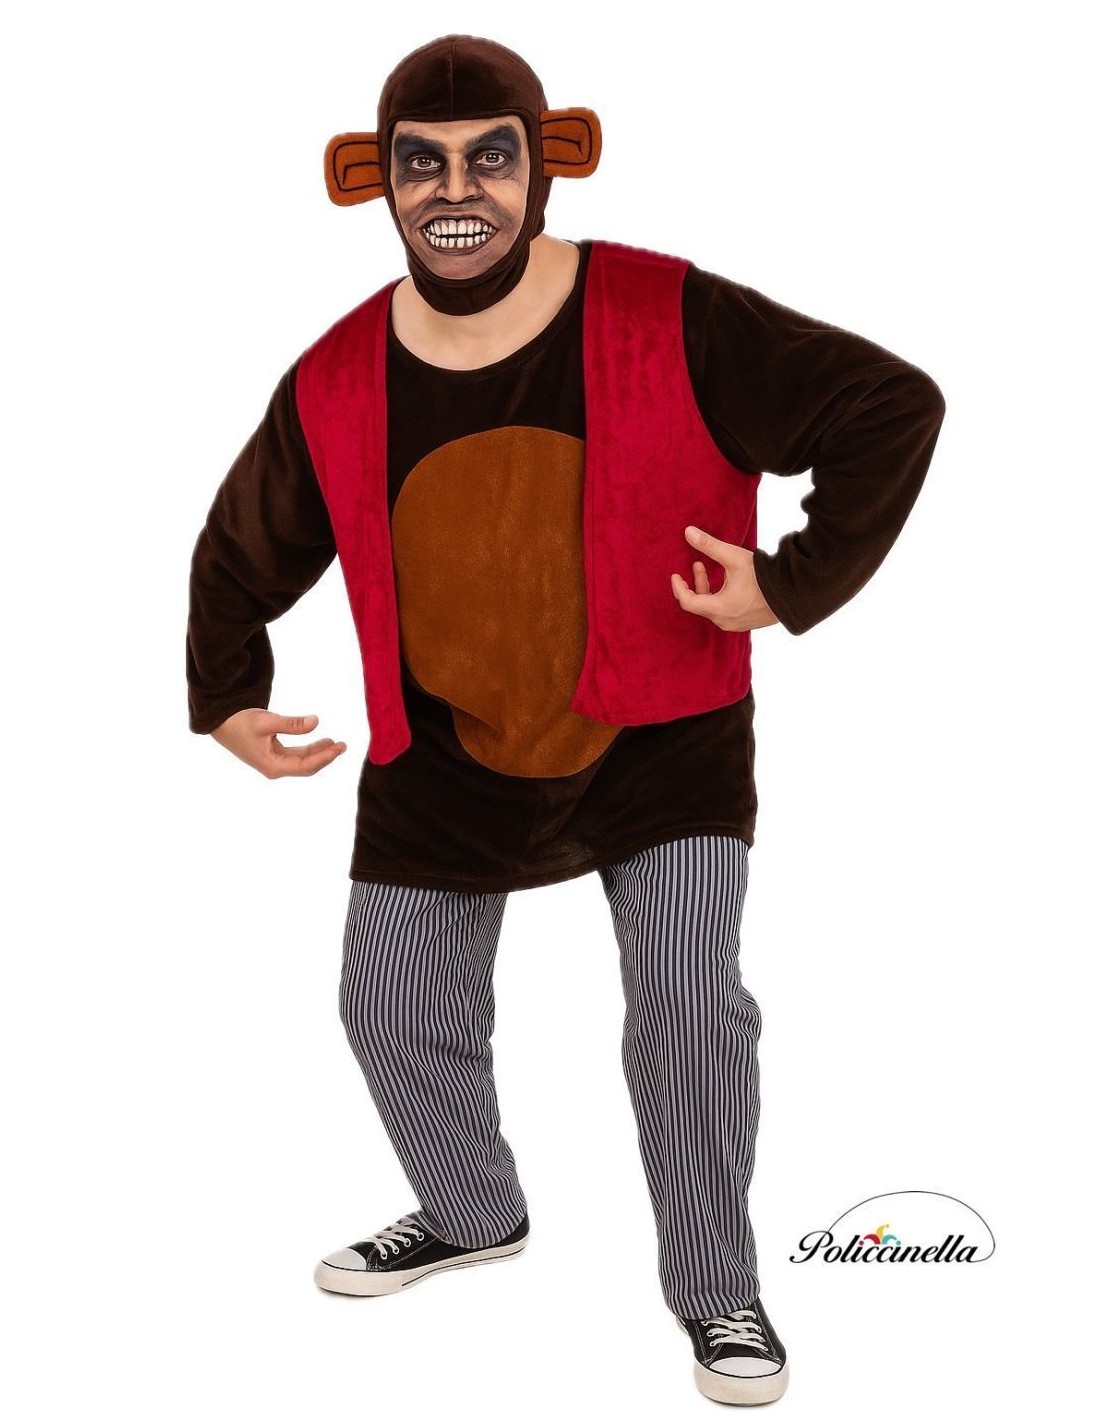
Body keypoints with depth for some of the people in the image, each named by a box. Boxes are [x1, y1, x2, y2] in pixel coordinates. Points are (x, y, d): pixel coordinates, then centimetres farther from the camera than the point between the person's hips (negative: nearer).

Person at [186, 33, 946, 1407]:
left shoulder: (673, 325, -19)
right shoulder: (335, 385, -8)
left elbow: (894, 406, -14)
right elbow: (241, 552, 10)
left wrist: (795, 584, -19)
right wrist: (226, 699, 3)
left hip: (662, 740, -3)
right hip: (443, 758, 4)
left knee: (690, 1003, -14)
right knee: (393, 1010, 12)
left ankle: (716, 1288, 12)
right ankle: (471, 1214, 43)